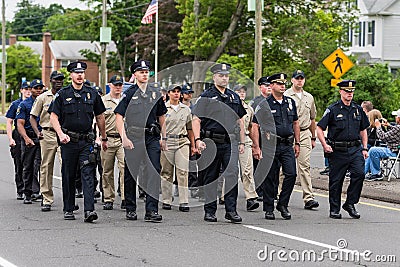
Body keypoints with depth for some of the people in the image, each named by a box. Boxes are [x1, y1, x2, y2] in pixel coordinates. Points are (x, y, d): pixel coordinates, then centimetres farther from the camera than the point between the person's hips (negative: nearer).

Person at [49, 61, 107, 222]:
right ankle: (68, 210, 18)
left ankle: (89, 210, -18)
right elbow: (53, 117, -1)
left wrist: (104, 138, 20)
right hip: (68, 141, 0)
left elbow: (100, 117, 17)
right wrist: (61, 134, -17)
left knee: (88, 174, -10)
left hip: (86, 141, 1)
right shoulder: (63, 94, 2)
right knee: (68, 176, 7)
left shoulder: (92, 94, 8)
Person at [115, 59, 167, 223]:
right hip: (133, 138, -3)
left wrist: (163, 138, 15)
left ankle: (151, 211, -9)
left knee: (154, 171, -7)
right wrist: (124, 138, -13)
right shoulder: (129, 94, 0)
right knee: (131, 173, 4)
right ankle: (131, 210, 16)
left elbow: (161, 117, 21)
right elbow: (119, 117, -5)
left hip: (152, 138, 3)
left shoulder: (156, 94, 12)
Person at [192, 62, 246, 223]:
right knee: (211, 178, 5)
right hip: (211, 142, -3)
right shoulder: (206, 97, 2)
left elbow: (239, 121, 20)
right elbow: (196, 120, -3)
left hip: (230, 143, 3)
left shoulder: (234, 97, 15)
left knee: (232, 175, -9)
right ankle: (209, 211, 13)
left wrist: (242, 142, 13)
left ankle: (231, 210, -6)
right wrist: (198, 139, -15)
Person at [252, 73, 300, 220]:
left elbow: (295, 124, 19)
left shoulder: (290, 102, 12)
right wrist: (256, 147, -10)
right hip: (270, 146, -4)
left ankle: (283, 204, 6)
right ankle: (268, 209, 12)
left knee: (291, 174, -8)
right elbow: (255, 127, -4)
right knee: (270, 178, 1)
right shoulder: (264, 104, -3)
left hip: (287, 146, 4)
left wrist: (297, 143, 14)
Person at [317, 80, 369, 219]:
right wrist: (325, 145, -13)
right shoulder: (333, 110, -3)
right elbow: (319, 128, -2)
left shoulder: (358, 109, 11)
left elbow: (363, 130, 20)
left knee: (359, 173, -14)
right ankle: (334, 209, 14)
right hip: (337, 151, -3)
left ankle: (350, 203, 0)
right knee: (336, 180, 2)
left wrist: (364, 148, 12)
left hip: (355, 150, 3)